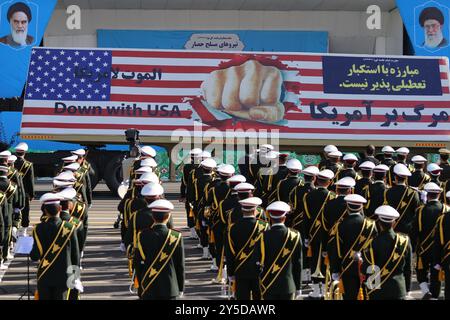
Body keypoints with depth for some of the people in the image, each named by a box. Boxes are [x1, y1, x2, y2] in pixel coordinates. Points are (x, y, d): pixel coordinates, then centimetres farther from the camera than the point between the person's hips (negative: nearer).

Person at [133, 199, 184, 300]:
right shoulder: (176, 237, -9)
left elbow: (137, 263, 1)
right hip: (169, 288, -1)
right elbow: (180, 265, -3)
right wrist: (181, 288, 9)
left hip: (148, 289, 1)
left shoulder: (142, 236, -5)